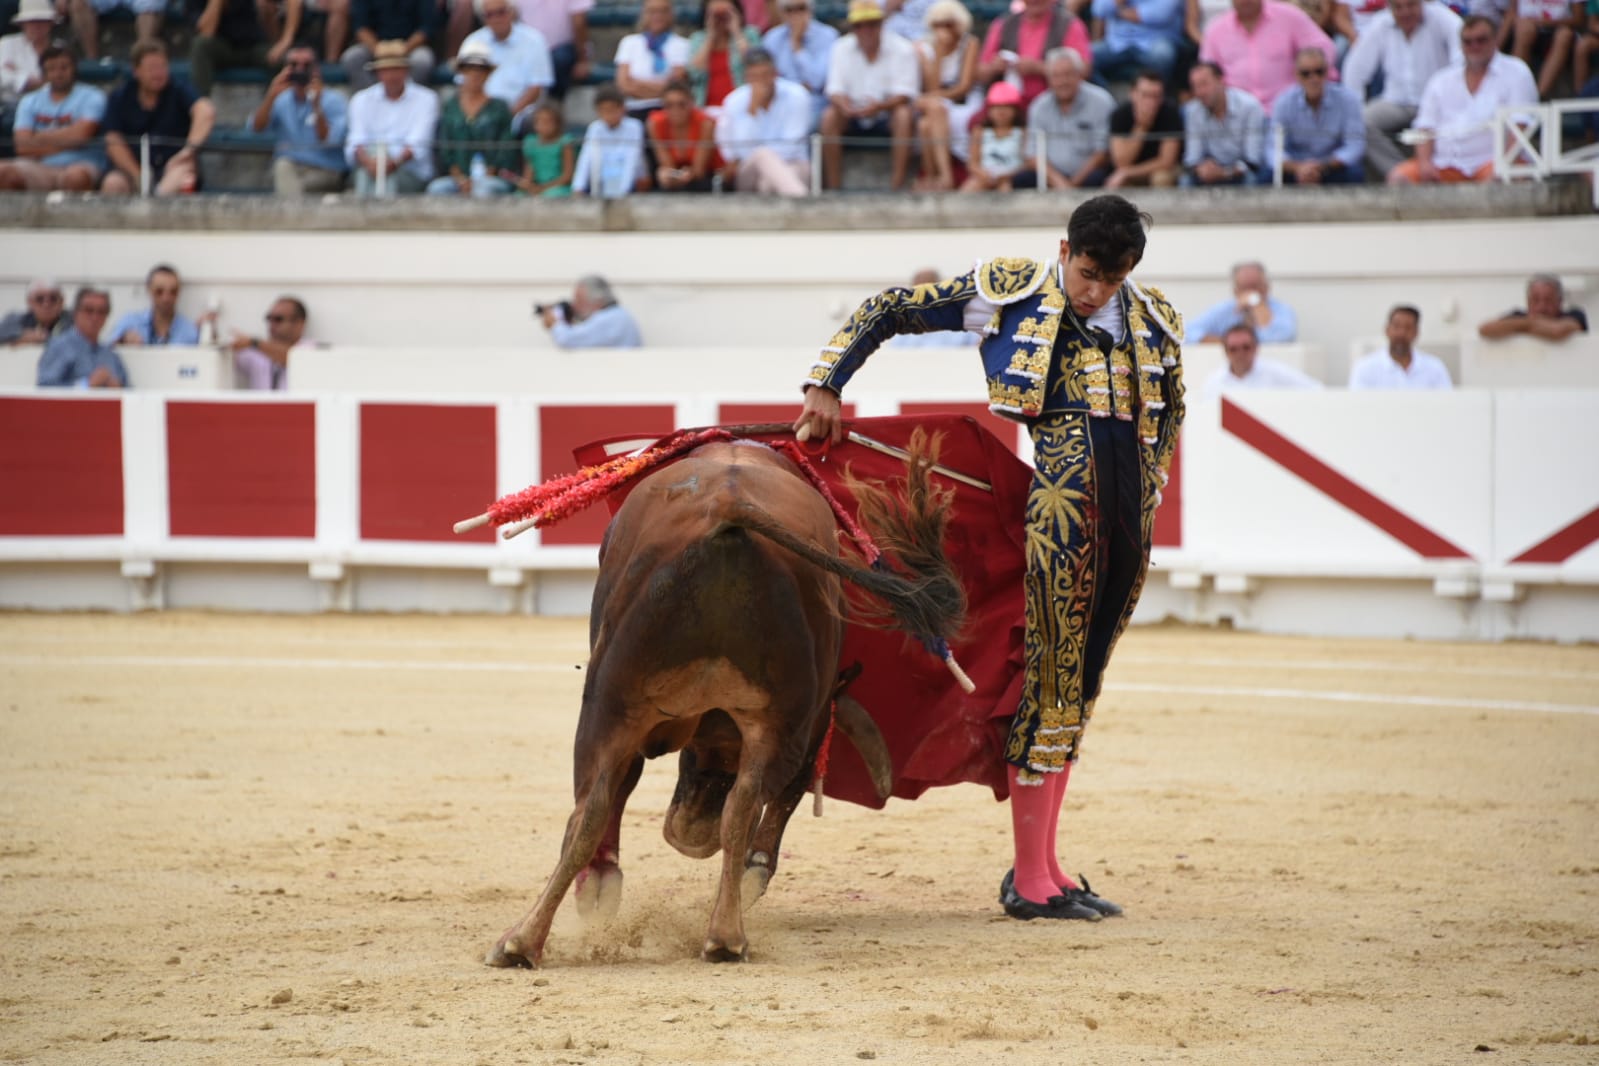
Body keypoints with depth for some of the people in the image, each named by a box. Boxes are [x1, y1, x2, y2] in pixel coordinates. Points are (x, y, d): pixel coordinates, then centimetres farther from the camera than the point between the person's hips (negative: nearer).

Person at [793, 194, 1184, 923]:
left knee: (1080, 681, 9)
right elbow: (885, 312, 5)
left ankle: (1041, 866, 16)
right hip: (1061, 503, -5)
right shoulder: (1006, 293, 2)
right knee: (1053, 674, -8)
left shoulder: (1155, 322, 13)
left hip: (1128, 515, 5)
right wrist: (826, 386, -2)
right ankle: (1031, 878, -4)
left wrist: (1148, 483, 15)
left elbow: (1170, 408, 28)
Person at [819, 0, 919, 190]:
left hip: (887, 115, -2)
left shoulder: (902, 49, -7)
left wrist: (879, 107, -36)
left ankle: (897, 187, -36)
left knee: (904, 115, -34)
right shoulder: (842, 48, 2)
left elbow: (904, 95, -15)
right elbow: (835, 90, -4)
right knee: (829, 116, -27)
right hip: (853, 117, 2)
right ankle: (834, 187, -26)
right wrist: (846, 106, -29)